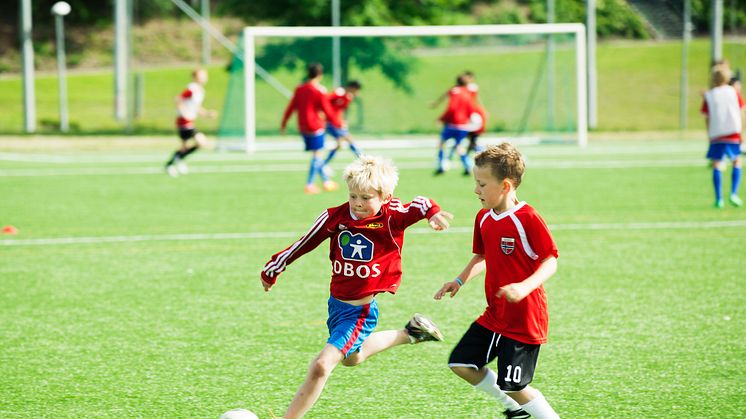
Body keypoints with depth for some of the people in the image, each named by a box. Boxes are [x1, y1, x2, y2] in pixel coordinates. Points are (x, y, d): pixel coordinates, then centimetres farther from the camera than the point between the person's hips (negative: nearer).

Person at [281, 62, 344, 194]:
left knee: (316, 155, 17)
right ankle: (309, 185, -8)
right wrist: (338, 123, 2)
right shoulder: (320, 91, -12)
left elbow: (291, 107, 10)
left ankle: (326, 181, 26)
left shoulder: (299, 89, 7)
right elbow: (327, 111, -9)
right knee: (317, 155, -2)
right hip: (316, 127, -7)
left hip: (303, 128, 7)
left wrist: (283, 123, 18)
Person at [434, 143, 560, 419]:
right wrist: (459, 281, 7)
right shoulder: (484, 218, 5)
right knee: (460, 363, 6)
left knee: (513, 386, -7)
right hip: (494, 316, 8)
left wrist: (525, 286, -35)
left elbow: (551, 261, -20)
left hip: (524, 320, -8)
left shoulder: (527, 219, -19)